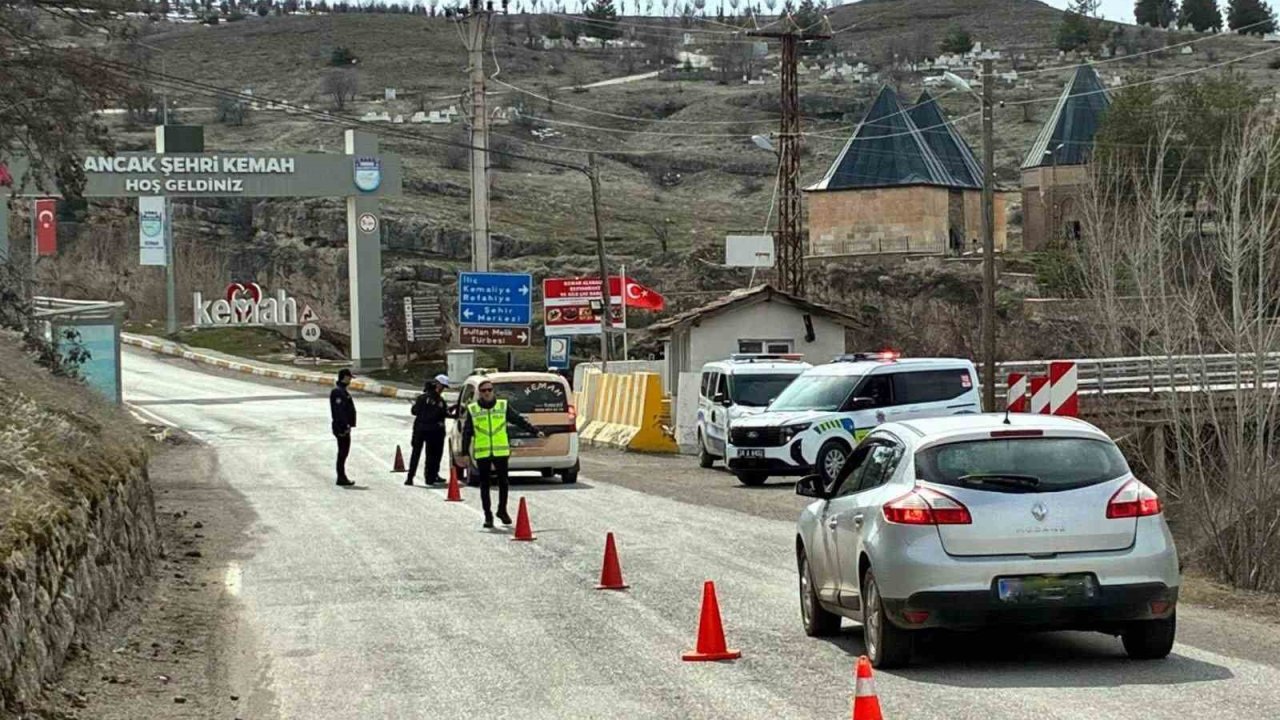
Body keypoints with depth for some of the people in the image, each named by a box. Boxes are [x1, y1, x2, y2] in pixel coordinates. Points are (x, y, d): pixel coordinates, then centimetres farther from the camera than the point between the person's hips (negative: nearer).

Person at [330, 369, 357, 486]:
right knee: (343, 452, -7)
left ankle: (342, 477, 20)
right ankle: (341, 478, -5)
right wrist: (345, 426, -25)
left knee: (344, 452, 14)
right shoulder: (338, 392, -17)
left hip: (344, 427, 11)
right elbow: (339, 411, -23)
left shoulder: (342, 391, 17)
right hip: (342, 428, -11)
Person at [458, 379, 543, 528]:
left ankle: (502, 510, 22)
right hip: (482, 453, 0)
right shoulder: (472, 410, 4)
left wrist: (535, 431, 1)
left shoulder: (503, 406, 6)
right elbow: (467, 433, 6)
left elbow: (519, 420, 8)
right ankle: (488, 516, 10)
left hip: (501, 452, 0)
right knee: (484, 485, 2)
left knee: (503, 482, 3)